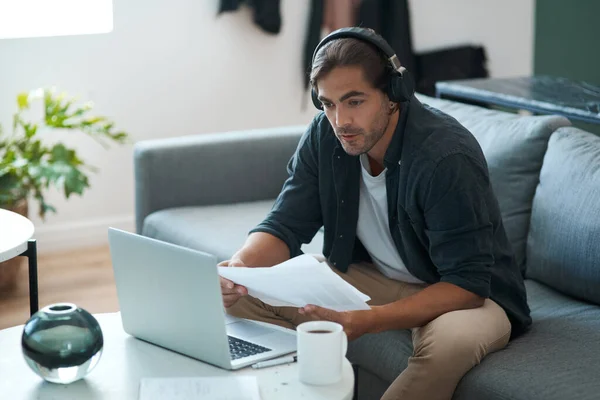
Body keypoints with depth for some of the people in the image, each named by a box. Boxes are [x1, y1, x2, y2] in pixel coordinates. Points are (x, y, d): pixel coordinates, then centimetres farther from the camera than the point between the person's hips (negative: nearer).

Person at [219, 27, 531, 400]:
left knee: (449, 341, -40)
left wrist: (368, 321, -43)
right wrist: (240, 264, -30)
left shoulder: (447, 156, -28)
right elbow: (286, 225, -5)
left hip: (466, 295, -5)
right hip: (374, 277, 6)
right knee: (245, 294, -11)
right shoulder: (325, 136, -9)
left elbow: (468, 283, -29)